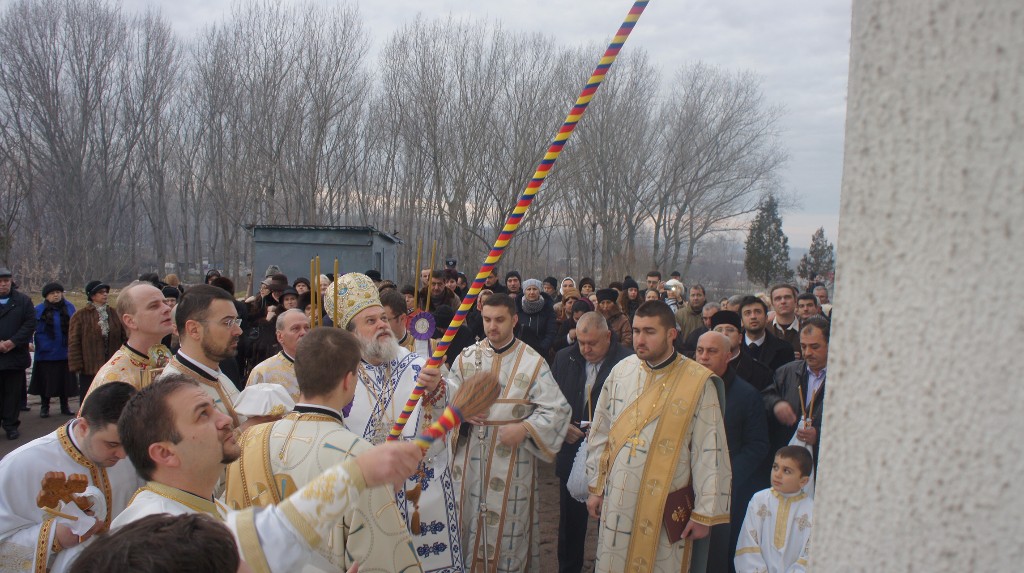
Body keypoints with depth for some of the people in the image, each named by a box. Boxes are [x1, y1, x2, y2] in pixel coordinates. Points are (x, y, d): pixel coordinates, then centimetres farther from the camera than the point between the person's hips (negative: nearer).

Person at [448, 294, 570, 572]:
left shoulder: (532, 362, -6)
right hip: (470, 457, 3)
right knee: (468, 520, 11)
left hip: (512, 459, -3)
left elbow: (556, 409, -7)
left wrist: (524, 428, -19)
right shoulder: (466, 358, 3)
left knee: (508, 524, 6)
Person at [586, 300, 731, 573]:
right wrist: (596, 488, 10)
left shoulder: (698, 382, -11)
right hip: (617, 502, 4)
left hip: (666, 508, -3)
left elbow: (710, 453, -8)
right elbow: (600, 434, 9)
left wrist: (705, 512, -7)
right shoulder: (621, 371, 1)